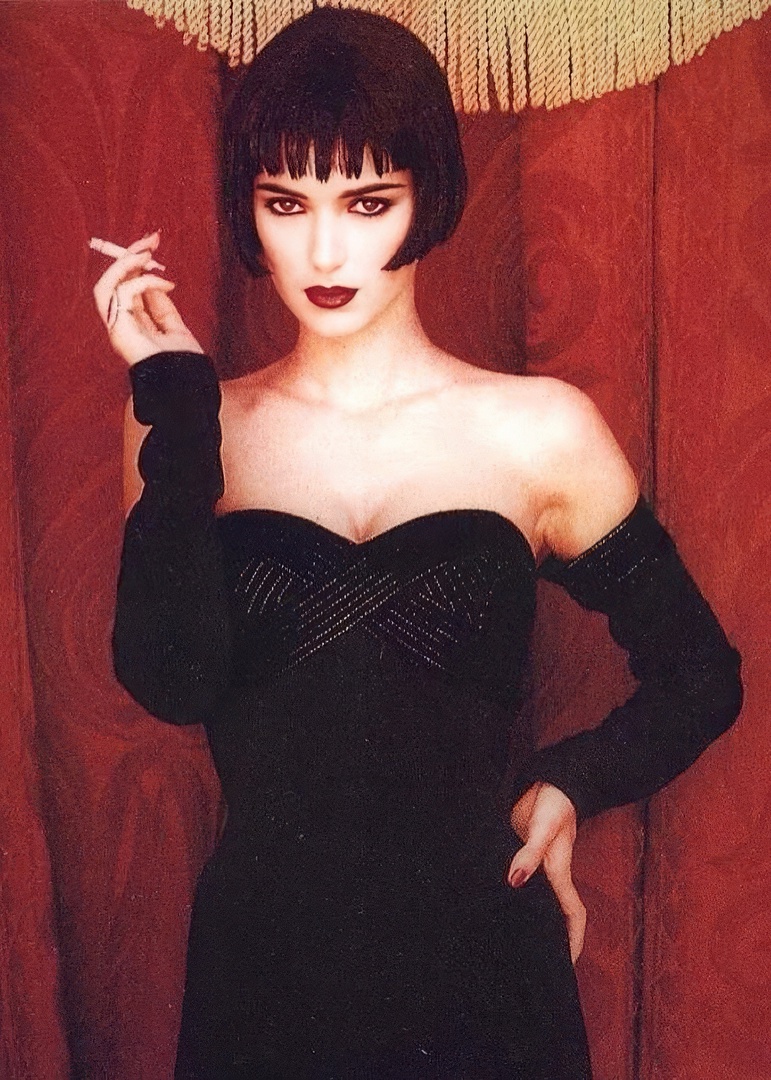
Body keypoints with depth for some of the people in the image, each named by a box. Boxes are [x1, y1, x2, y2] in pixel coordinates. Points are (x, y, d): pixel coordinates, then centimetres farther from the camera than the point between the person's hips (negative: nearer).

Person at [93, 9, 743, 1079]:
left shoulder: (542, 433, -5)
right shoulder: (192, 431, -1)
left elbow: (702, 681, 4)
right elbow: (171, 683, -18)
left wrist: (570, 783, -9)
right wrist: (176, 399, -15)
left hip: (479, 966, -1)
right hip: (258, 969, 1)